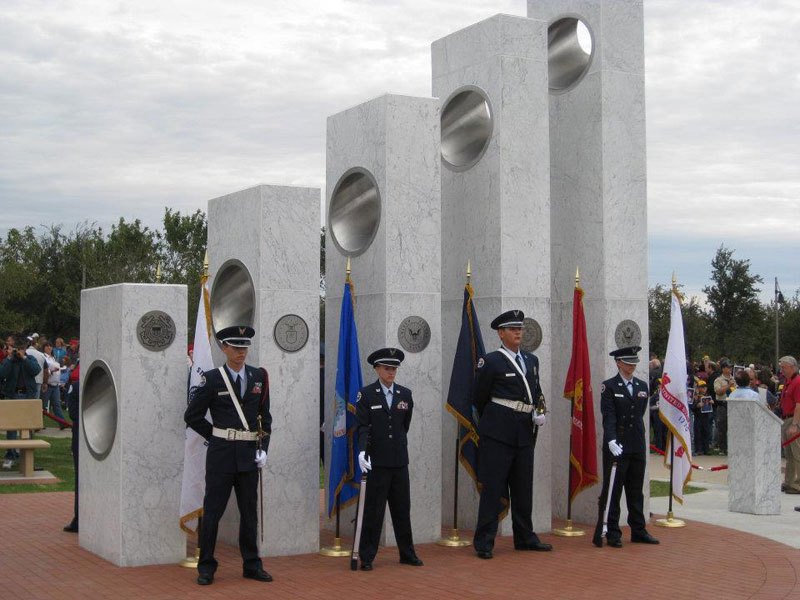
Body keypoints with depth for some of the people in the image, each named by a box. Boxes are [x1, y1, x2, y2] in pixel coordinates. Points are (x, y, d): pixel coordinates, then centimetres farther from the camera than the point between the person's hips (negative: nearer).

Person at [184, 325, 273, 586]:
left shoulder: (259, 377, 6)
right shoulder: (212, 379, -5)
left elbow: (265, 416, 12)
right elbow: (192, 416, 1)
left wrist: (263, 448, 2)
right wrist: (218, 437, 0)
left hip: (249, 455, 3)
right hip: (221, 456, -3)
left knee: (249, 512, 10)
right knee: (212, 511, 1)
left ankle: (252, 565, 20)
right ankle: (206, 567, 11)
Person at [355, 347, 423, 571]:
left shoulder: (405, 394, 8)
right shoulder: (366, 394, -3)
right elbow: (362, 426, -10)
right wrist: (362, 450, -23)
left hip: (400, 460, 4)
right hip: (377, 461, -4)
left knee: (402, 508, 11)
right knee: (373, 510, 0)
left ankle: (407, 553, 21)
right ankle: (367, 557, 8)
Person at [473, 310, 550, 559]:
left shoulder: (532, 360, 13)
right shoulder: (491, 361, -6)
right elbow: (480, 398, 1)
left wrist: (539, 414, 4)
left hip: (524, 434, 6)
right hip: (498, 435, -6)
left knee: (523, 489, 14)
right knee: (493, 489, -4)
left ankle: (525, 538, 24)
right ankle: (483, 543, 1)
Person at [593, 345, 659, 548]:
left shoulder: (642, 386, 12)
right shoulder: (609, 386, -5)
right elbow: (608, 416, -15)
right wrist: (612, 440, -26)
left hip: (638, 447, 5)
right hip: (616, 446, -5)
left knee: (636, 491, 13)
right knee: (612, 491, 0)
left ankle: (638, 531, 21)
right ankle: (611, 533, 6)